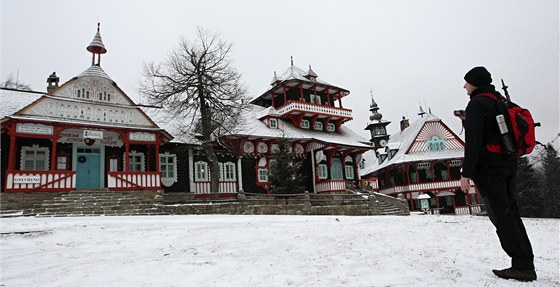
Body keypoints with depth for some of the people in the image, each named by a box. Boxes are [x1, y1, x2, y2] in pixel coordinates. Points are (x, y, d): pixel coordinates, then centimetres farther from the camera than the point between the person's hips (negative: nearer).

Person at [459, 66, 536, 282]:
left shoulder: (477, 104, -10)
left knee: (501, 216, -6)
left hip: (489, 167, -9)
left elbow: (473, 141, -18)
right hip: (509, 165, 9)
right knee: (511, 213, 11)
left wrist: (466, 172, -18)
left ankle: (522, 266, -4)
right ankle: (526, 265, 13)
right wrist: (468, 121, 24)